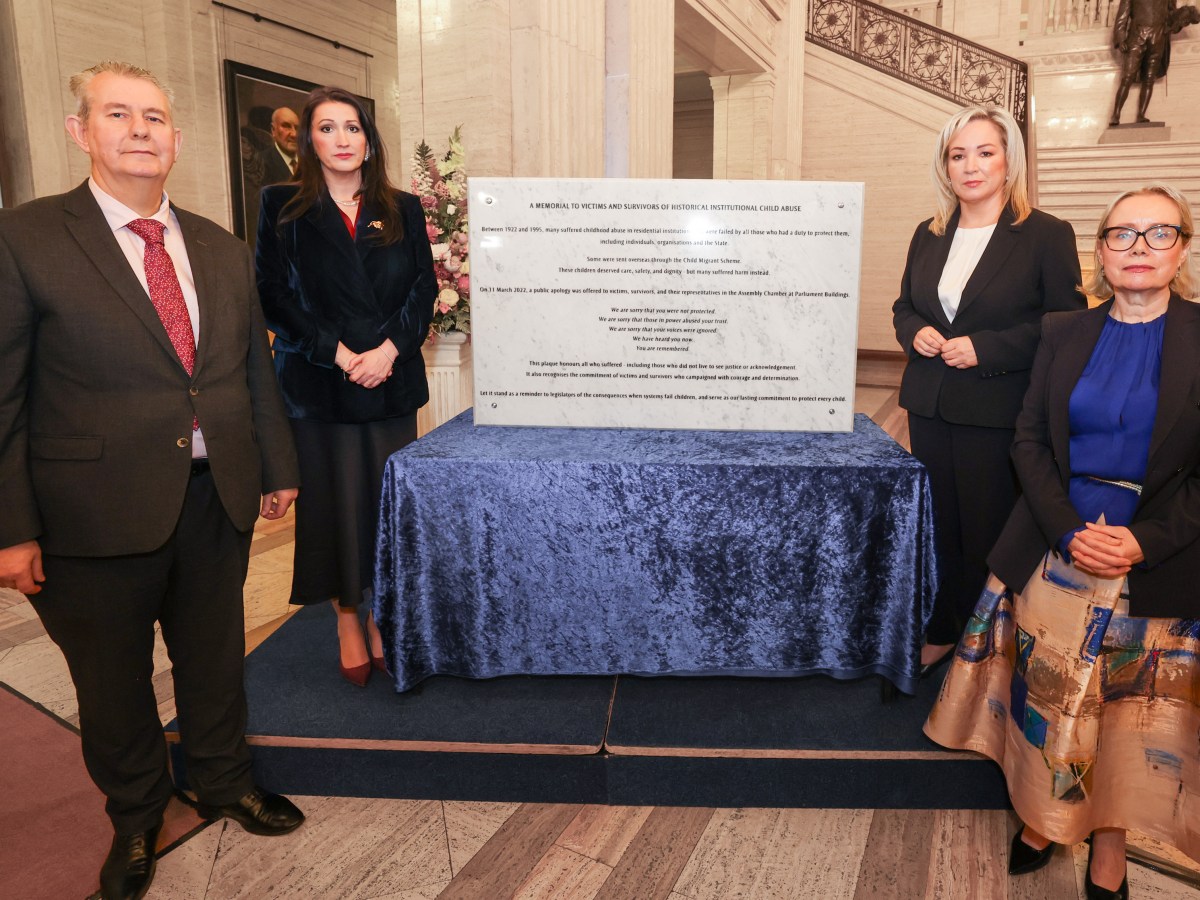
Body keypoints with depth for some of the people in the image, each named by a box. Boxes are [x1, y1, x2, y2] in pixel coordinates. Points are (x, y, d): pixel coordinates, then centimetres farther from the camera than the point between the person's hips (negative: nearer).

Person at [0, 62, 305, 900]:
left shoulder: (222, 249, 8)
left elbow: (256, 368, 12)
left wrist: (277, 468, 13)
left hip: (219, 500, 4)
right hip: (98, 512, -3)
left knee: (215, 657, 20)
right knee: (113, 681, 16)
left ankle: (224, 780, 45)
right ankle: (135, 817, 41)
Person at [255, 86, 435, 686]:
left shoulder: (403, 209, 10)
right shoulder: (282, 207, 4)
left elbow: (424, 288, 3)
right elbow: (273, 295, -3)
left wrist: (390, 348, -12)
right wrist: (337, 354, -12)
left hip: (392, 382, 2)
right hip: (318, 383, -1)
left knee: (389, 501, 4)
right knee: (334, 500, 3)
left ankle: (382, 618, 19)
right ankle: (347, 623, 18)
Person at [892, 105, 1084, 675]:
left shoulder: (1046, 236, -5)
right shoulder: (928, 235, 11)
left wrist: (985, 348, -18)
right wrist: (916, 332, -4)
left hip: (998, 414, -5)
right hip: (930, 407, 5)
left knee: (987, 534, 2)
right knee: (940, 526, 13)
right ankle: (942, 633, 29)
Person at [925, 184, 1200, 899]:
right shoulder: (1065, 334, 4)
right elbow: (1030, 441, 1)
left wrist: (1142, 541, -17)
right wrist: (1068, 531, -12)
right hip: (1056, 551, 2)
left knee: (1134, 707, 10)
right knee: (1047, 693, 11)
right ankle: (1044, 816, 31)